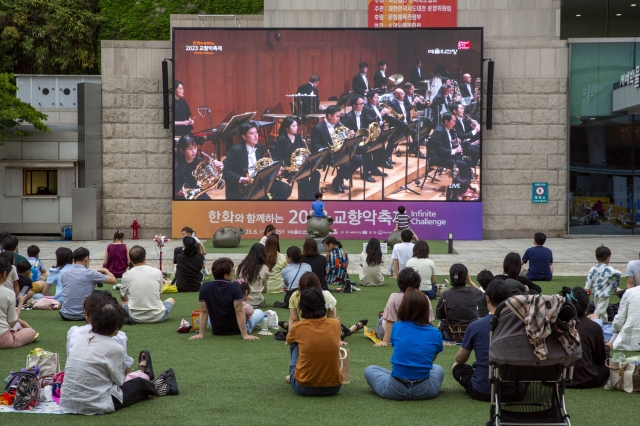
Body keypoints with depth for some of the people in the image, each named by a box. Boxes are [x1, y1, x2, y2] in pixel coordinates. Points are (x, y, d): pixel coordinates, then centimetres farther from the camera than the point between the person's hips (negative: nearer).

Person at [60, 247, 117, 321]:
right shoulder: (90, 273, -14)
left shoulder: (64, 274, -1)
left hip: (66, 316, 5)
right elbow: (113, 280, -7)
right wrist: (106, 270, 14)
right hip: (82, 316, -5)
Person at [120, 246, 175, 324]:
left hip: (135, 318, 0)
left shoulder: (126, 275, -8)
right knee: (171, 300, 30)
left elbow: (123, 297, 11)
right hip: (157, 317, 0)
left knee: (123, 302, 31)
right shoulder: (157, 272, -7)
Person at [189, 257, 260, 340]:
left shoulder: (205, 287, -16)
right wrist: (245, 335, -24)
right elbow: (239, 312, -27)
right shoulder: (234, 288, -25)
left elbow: (203, 312, -11)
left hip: (216, 331, 4)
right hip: (236, 330, -4)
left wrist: (201, 334, -7)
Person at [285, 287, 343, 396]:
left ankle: (293, 376, 26)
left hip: (304, 389, -2)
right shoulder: (335, 324, -3)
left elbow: (289, 340, 17)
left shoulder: (298, 327, -8)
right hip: (333, 387, 2)